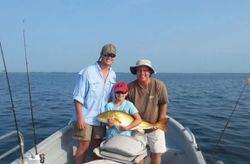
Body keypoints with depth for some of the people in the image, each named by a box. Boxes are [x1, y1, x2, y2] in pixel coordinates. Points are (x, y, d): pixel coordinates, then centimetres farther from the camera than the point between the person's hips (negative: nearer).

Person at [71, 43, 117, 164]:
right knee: (84, 145, 2)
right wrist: (80, 117, -16)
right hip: (85, 117, -5)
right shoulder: (88, 72, -14)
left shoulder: (113, 75, 3)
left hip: (101, 117, 5)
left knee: (97, 145, 15)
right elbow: (78, 97, -13)